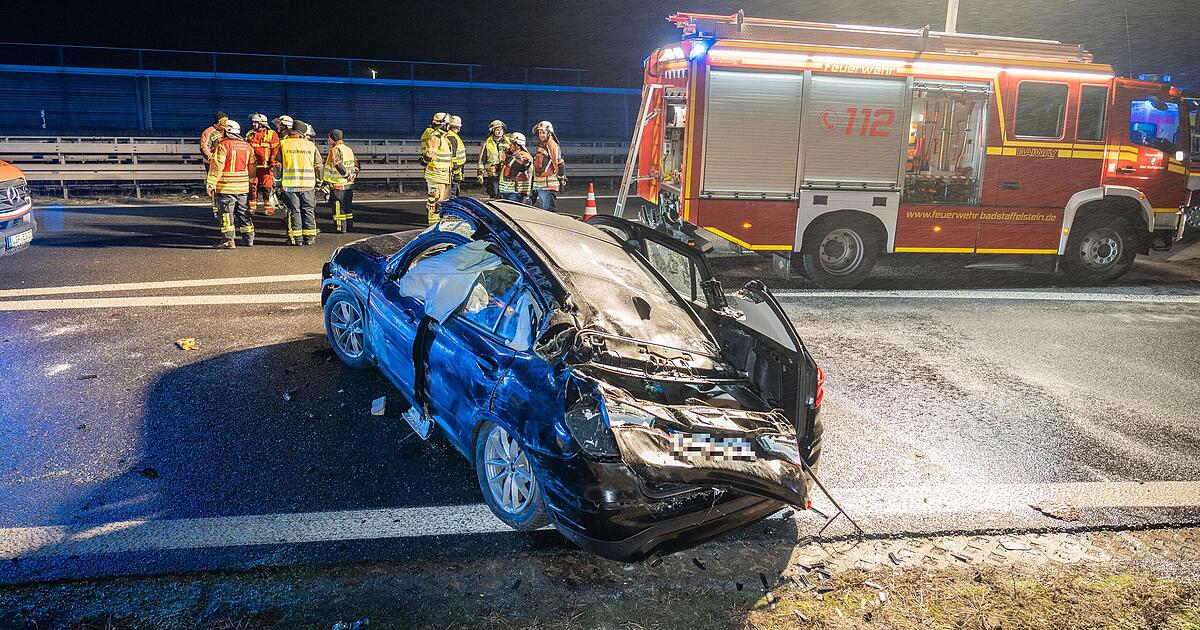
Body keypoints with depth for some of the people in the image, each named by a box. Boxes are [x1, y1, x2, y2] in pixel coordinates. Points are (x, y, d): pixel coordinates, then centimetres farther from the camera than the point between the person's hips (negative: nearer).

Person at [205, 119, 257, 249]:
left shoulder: (223, 145, -11)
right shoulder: (248, 146, 9)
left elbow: (216, 167, -14)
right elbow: (252, 168, 15)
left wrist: (211, 184, -11)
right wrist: (251, 183, 27)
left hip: (226, 187, -6)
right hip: (243, 187, 6)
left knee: (226, 213, -2)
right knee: (243, 213, 14)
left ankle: (228, 240, -5)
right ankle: (248, 238, 19)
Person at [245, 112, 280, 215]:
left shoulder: (271, 134, -1)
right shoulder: (249, 134, 15)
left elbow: (275, 151, -5)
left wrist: (272, 164, -11)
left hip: (265, 167, -5)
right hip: (252, 166, 5)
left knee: (267, 188, -6)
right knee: (252, 187, 6)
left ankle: (269, 208, 0)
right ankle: (252, 207, 13)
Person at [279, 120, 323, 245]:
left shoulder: (283, 144, 1)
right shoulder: (310, 145, 5)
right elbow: (318, 165, 9)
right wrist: (319, 181, 19)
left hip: (290, 183, -1)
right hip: (308, 183, 1)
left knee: (294, 211, 6)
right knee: (308, 210, 9)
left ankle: (296, 238, 5)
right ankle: (309, 237, 9)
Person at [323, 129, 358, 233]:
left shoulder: (335, 150, -13)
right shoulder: (349, 149, 13)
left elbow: (338, 165, -23)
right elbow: (356, 163, 15)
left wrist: (347, 175, -15)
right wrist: (354, 173, 9)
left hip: (338, 185, -8)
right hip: (349, 185, 8)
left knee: (338, 206, -2)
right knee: (347, 206, 14)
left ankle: (341, 228, -1)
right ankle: (348, 226, 19)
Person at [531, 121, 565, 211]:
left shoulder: (552, 145, -10)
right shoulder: (541, 145, 20)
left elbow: (558, 162, -15)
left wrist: (561, 178, -16)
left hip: (549, 183, -10)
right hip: (540, 184, 10)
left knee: (549, 209, -10)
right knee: (542, 208, 16)